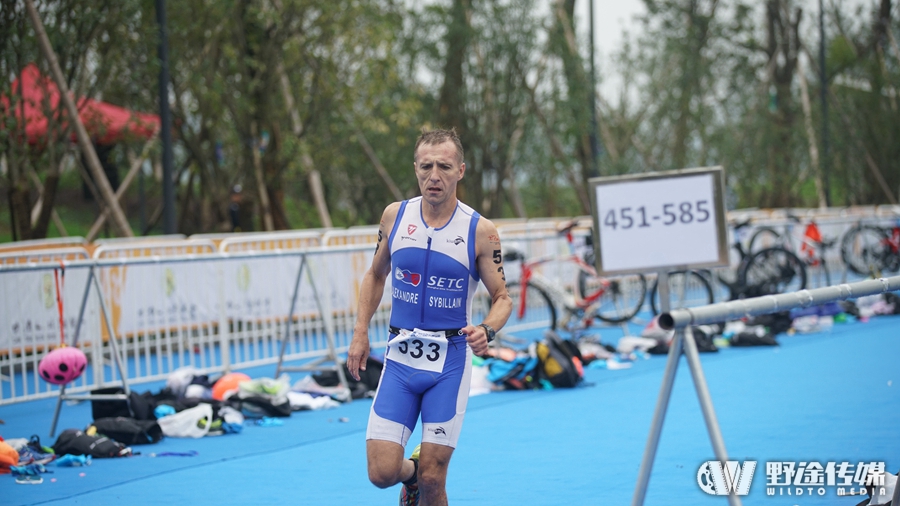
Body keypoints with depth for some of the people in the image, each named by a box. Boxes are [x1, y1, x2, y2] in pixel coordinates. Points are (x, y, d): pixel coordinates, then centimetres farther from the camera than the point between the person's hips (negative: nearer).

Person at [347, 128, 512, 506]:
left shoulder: (480, 231, -7)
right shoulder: (395, 216, 1)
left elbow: (502, 298, 0)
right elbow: (376, 275, 17)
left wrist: (486, 330, -21)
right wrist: (360, 333, 9)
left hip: (450, 361, -2)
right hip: (399, 357, 2)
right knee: (382, 472, -5)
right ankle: (411, 471, 29)